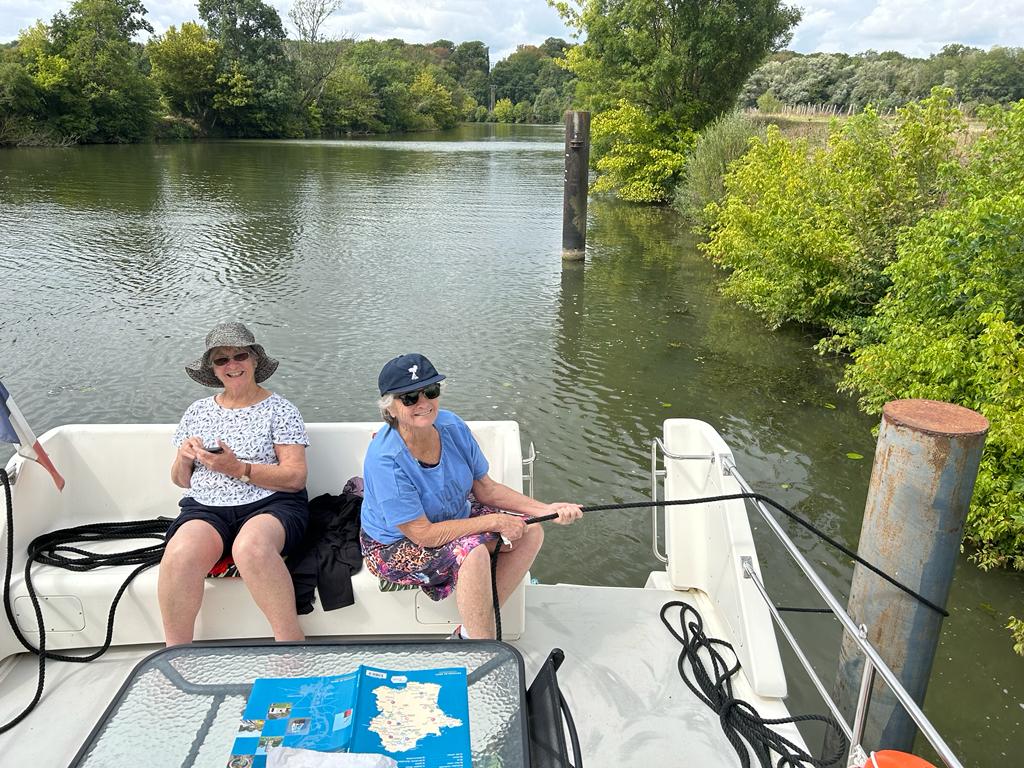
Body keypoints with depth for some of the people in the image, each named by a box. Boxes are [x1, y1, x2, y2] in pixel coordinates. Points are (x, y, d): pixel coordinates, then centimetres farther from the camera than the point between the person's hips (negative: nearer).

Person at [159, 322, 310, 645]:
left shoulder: (280, 410, 5)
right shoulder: (197, 412, 17)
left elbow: (296, 477, -5)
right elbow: (181, 480, 22)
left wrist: (238, 469, -15)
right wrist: (185, 458, -2)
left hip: (269, 505, -3)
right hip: (205, 508, 3)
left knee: (250, 547, -38)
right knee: (180, 555, -31)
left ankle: (292, 646, -27)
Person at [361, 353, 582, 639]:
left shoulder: (451, 426, -12)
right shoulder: (385, 460, -31)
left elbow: (486, 488, -3)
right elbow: (422, 534, -28)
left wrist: (547, 509, -15)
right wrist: (495, 521, -26)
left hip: (456, 517, 7)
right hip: (398, 546, -7)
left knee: (530, 531, -8)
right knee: (472, 551, -34)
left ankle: (470, 633, -4)